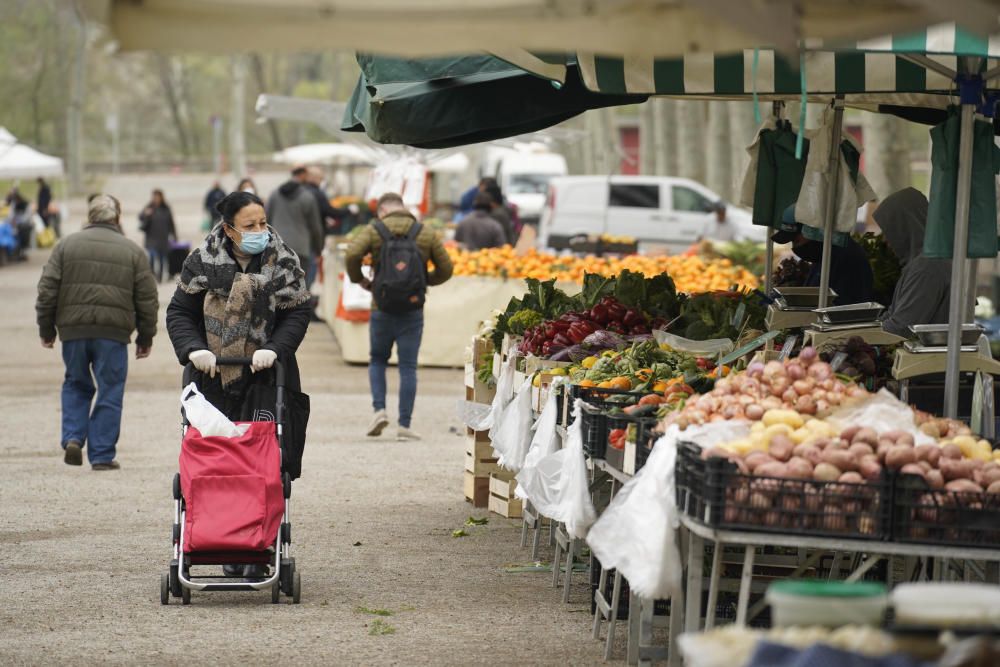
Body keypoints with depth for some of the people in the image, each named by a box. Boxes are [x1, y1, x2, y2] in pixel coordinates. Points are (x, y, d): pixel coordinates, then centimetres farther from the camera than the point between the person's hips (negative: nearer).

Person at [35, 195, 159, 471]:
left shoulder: (67, 245, 5)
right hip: (113, 332, -1)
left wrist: (46, 329, 11)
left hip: (73, 329, 1)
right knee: (109, 393, 5)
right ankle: (102, 455, 4)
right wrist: (145, 338, 13)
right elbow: (147, 299, 4)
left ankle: (73, 437, 3)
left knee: (76, 385, 19)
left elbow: (47, 290, 3)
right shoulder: (132, 251, 4)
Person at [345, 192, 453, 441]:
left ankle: (379, 409, -1)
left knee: (378, 360, 18)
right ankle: (404, 425, 0)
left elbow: (352, 255, -16)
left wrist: (360, 280, 2)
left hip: (382, 308, 0)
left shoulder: (374, 230, -1)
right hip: (413, 310, 1)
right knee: (408, 367, 3)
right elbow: (445, 269, 4)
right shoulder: (427, 233, 5)